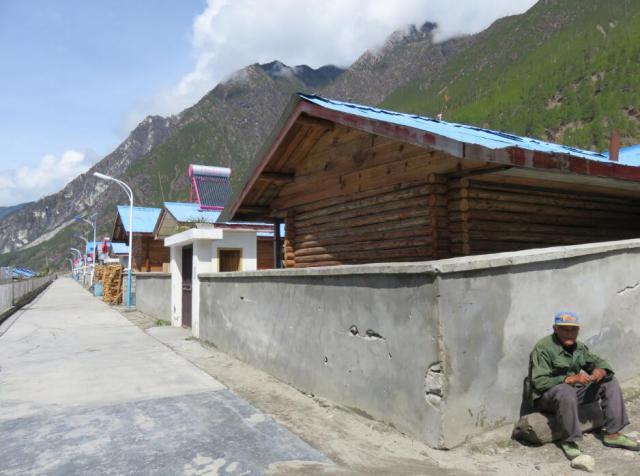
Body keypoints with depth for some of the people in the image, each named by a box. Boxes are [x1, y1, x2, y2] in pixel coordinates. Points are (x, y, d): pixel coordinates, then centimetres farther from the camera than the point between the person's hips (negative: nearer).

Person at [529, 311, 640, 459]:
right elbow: (539, 382, -23)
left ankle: (612, 434, 3)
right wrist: (571, 379, -31)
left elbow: (597, 361, 13)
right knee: (566, 392, -39)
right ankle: (570, 441, -23)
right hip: (547, 396, -8)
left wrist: (601, 370, -13)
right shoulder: (543, 348, -19)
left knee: (610, 382, 2)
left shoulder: (578, 346, 6)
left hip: (574, 390, 8)